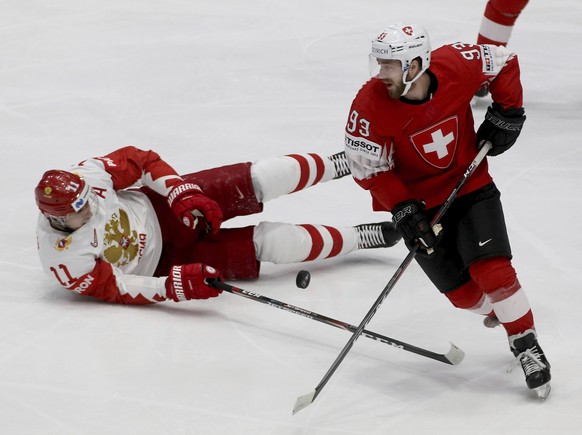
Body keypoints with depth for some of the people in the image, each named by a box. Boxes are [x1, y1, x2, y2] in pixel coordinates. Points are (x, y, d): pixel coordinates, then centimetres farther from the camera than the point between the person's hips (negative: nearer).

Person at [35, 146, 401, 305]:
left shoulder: (85, 176, -22)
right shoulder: (64, 261, -29)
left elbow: (138, 160, -7)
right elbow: (117, 289, -24)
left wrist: (183, 193, -17)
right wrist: (173, 285, -36)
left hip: (164, 210, 3)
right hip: (161, 261, -3)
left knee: (259, 181, -15)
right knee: (265, 241, -13)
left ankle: (343, 164, 12)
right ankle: (357, 238, 7)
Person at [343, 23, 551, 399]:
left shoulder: (458, 65, -22)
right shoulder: (371, 106, -24)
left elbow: (505, 63, -1)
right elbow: (369, 169, -14)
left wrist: (506, 113, -6)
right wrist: (403, 209, -22)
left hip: (471, 186, 0)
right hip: (419, 202, 0)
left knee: (493, 270, -14)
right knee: (463, 293, 0)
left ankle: (526, 343, 4)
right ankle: (500, 311, 32)